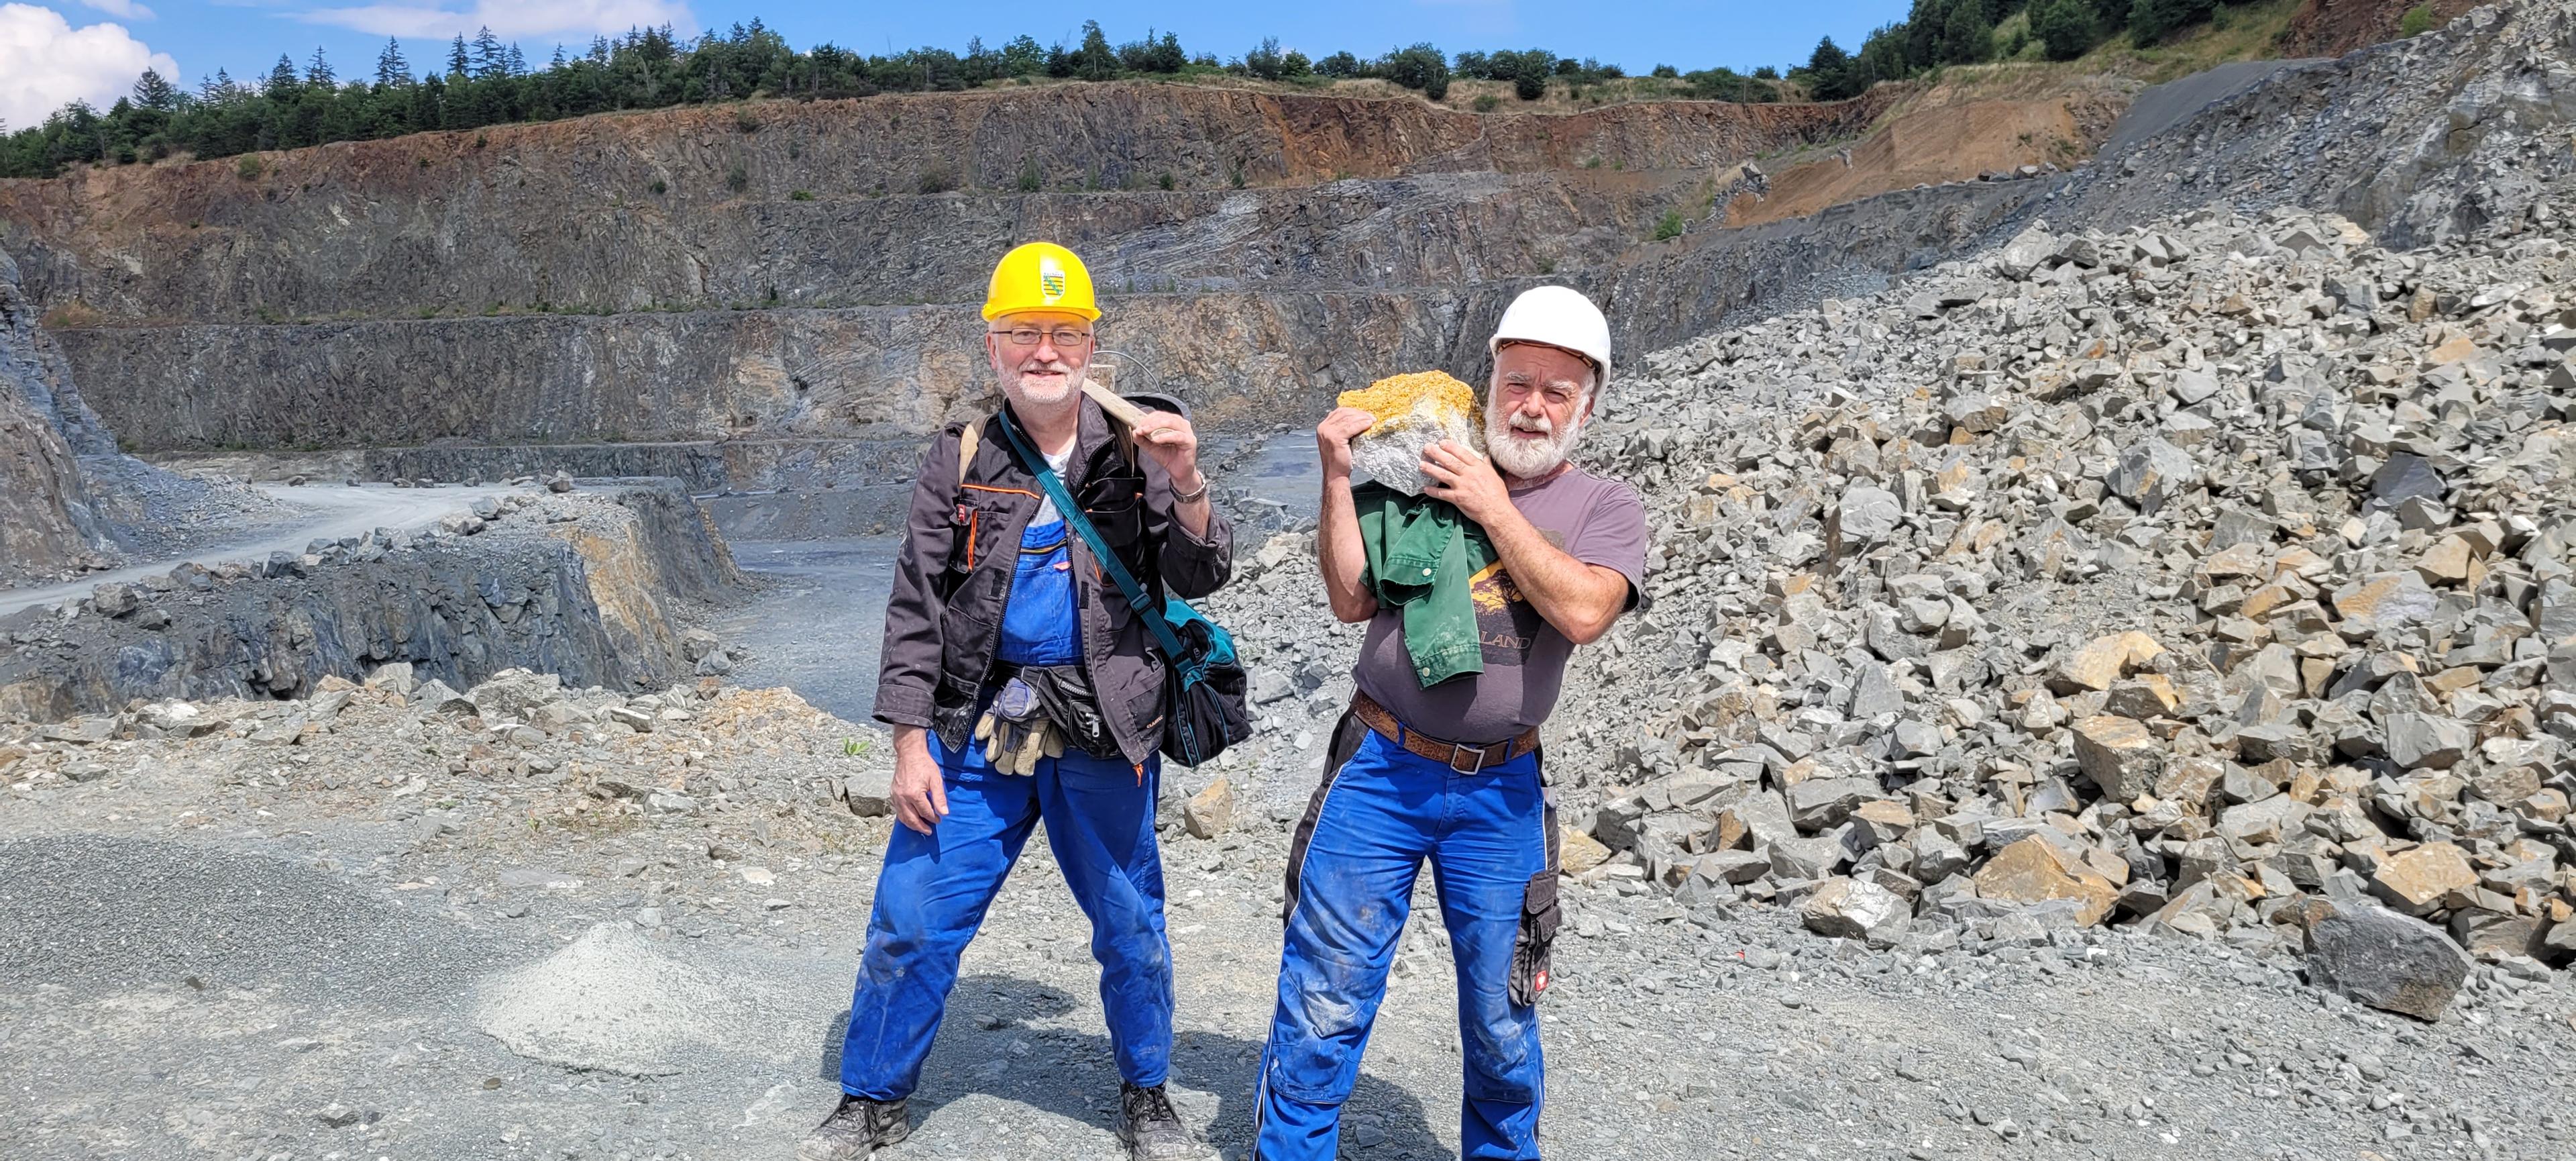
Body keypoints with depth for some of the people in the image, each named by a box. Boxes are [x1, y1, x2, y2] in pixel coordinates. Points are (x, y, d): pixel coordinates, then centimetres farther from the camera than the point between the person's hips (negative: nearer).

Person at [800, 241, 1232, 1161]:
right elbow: (915, 607, 2)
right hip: (976, 724, 0)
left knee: (1132, 930, 11)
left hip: (1104, 734, 0)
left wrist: (1186, 488, -22)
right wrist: (910, 739, -4)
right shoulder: (960, 462, 1)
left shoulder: (1134, 454, 1)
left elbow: (1199, 580, -4)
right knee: (911, 922, 3)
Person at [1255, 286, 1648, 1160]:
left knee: (1503, 1022, 12)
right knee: (1323, 1004, 3)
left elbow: (1583, 611, -15)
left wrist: (1494, 507, -11)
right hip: (1379, 771, 0)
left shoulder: (1605, 507, 4)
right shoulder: (1421, 474, 7)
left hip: (1499, 794, 0)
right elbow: (1352, 601, 3)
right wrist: (1338, 478, -4)